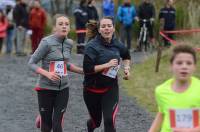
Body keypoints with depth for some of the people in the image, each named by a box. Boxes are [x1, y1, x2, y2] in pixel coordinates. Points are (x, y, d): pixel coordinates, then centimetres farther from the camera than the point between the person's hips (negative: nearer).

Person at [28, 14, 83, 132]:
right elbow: (31, 63, -12)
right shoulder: (47, 42, -14)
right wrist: (47, 73, -26)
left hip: (63, 89, 4)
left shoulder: (69, 43, 3)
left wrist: (83, 71, 8)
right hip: (46, 88, -4)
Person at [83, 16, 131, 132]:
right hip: (92, 90, -2)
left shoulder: (117, 44, 1)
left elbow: (126, 56, 24)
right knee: (96, 121, 16)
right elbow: (87, 68, -23)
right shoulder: (92, 46, -15)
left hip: (111, 88, 2)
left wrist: (127, 67, 6)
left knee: (110, 120, -15)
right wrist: (107, 65, -25)